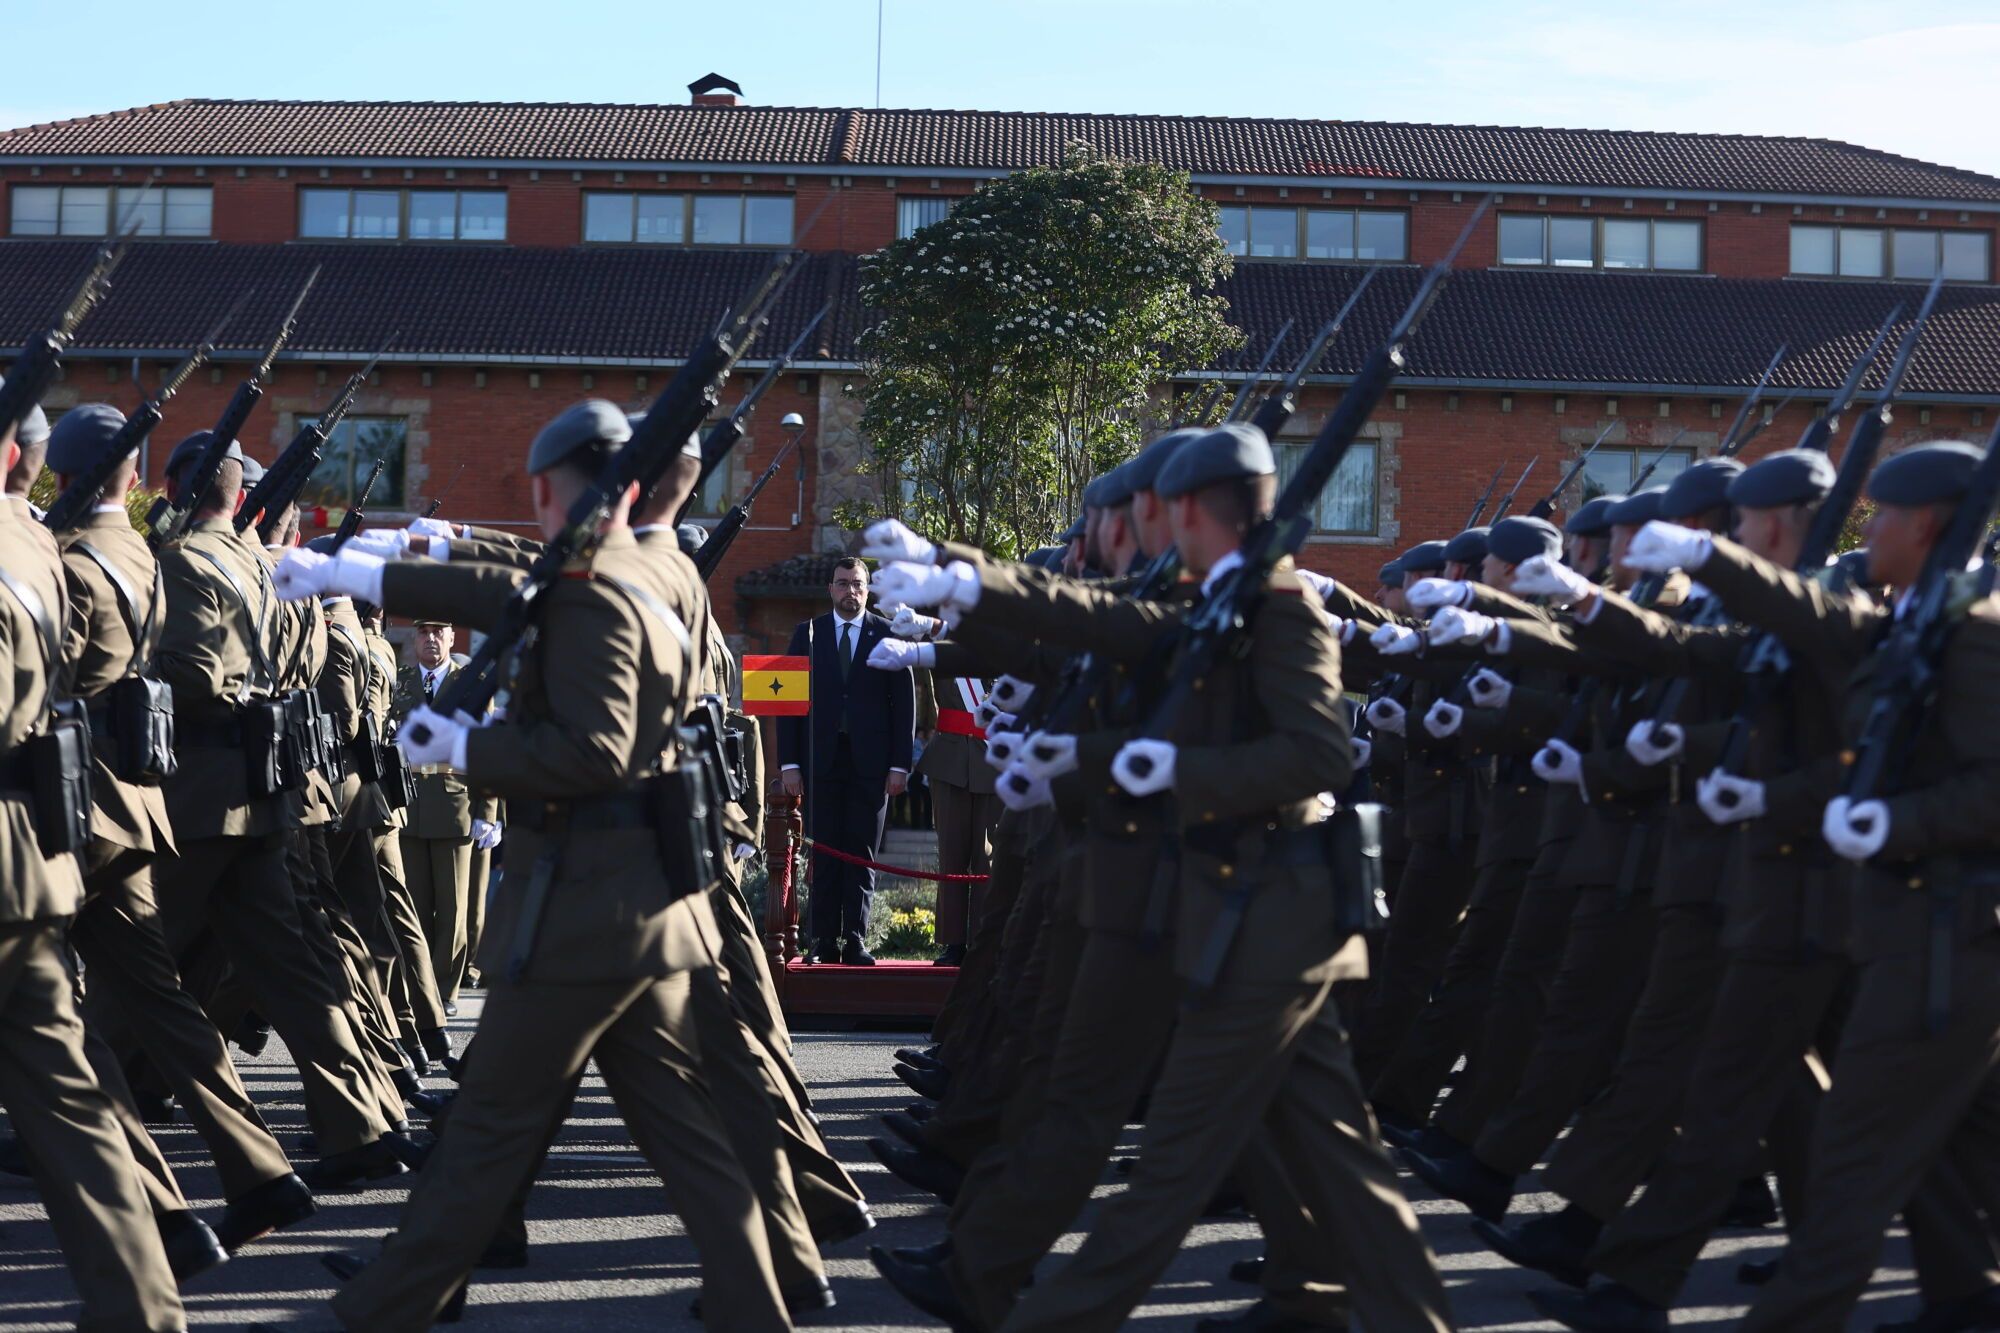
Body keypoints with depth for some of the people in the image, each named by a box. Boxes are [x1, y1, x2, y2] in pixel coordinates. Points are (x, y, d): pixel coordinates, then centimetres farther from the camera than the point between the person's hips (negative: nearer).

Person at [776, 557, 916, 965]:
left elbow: (905, 701, 3)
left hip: (870, 762, -1)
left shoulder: (888, 634, 5)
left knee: (862, 855, 1)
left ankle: (856, 943, 5)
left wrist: (900, 763, -3)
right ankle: (825, 943, 5)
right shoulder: (808, 633, 8)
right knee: (824, 855, 2)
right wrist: (788, 763, -2)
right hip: (821, 760, 1)